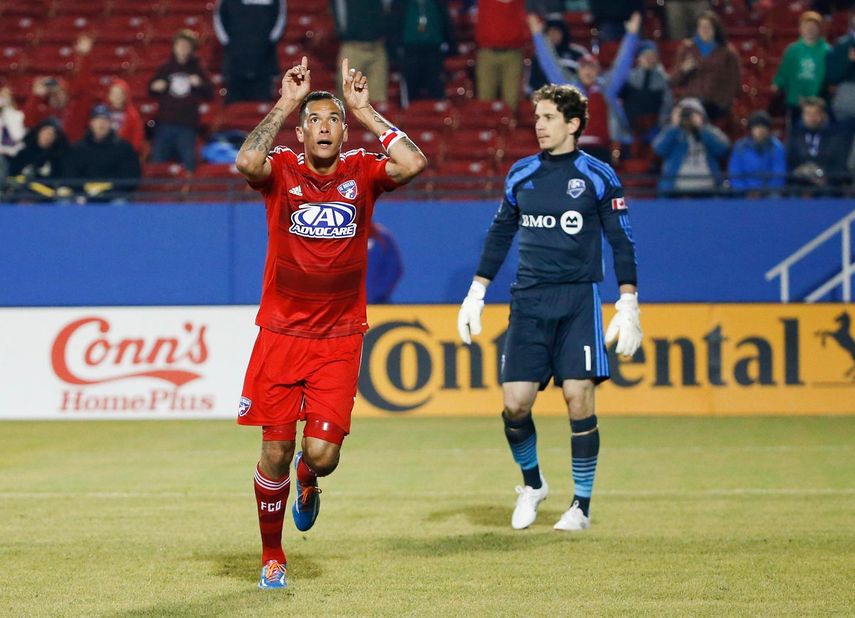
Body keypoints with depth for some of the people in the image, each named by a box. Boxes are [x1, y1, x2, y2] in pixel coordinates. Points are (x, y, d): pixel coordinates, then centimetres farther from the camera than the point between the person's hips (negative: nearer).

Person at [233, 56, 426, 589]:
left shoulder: (362, 171, 0)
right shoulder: (282, 170, -3)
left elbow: (415, 164, -19)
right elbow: (246, 162, -27)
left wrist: (365, 111, -15)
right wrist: (285, 103, -20)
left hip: (339, 339, 1)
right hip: (281, 334, -1)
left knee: (322, 453, -9)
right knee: (275, 451, -1)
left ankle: (307, 483, 30)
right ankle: (272, 557, 19)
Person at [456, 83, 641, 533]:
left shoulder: (597, 176, -1)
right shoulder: (521, 174, 10)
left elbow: (622, 242, 1)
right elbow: (500, 234, 19)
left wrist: (628, 306, -4)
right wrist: (476, 295, 15)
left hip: (578, 301, -3)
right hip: (528, 301, 3)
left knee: (578, 396, -9)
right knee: (514, 402, -4)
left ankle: (582, 503, 4)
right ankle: (532, 483, 23)